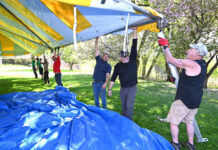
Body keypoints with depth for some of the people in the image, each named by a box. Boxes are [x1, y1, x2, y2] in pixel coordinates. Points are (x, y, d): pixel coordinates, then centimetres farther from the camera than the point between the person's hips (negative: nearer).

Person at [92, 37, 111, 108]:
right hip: (95, 83, 4)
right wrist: (96, 40, -2)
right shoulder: (98, 60, 6)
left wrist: (106, 83, -29)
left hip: (102, 83, -3)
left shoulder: (108, 66, -2)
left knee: (103, 97, 2)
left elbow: (107, 75, -13)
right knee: (96, 97, 12)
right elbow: (96, 50, 2)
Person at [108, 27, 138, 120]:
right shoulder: (118, 66, 0)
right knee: (123, 106, 11)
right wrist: (110, 88, 3)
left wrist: (134, 30, -15)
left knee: (129, 106, -7)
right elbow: (113, 78, 6)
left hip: (132, 88, -2)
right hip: (123, 88, 2)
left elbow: (134, 46, -11)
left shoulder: (133, 60, -5)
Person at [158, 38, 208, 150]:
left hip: (184, 100, -9)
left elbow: (170, 60, -17)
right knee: (189, 121, 22)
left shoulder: (190, 64, -21)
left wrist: (165, 46, -5)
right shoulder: (202, 64, 7)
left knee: (173, 121, 6)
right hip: (195, 101, 9)